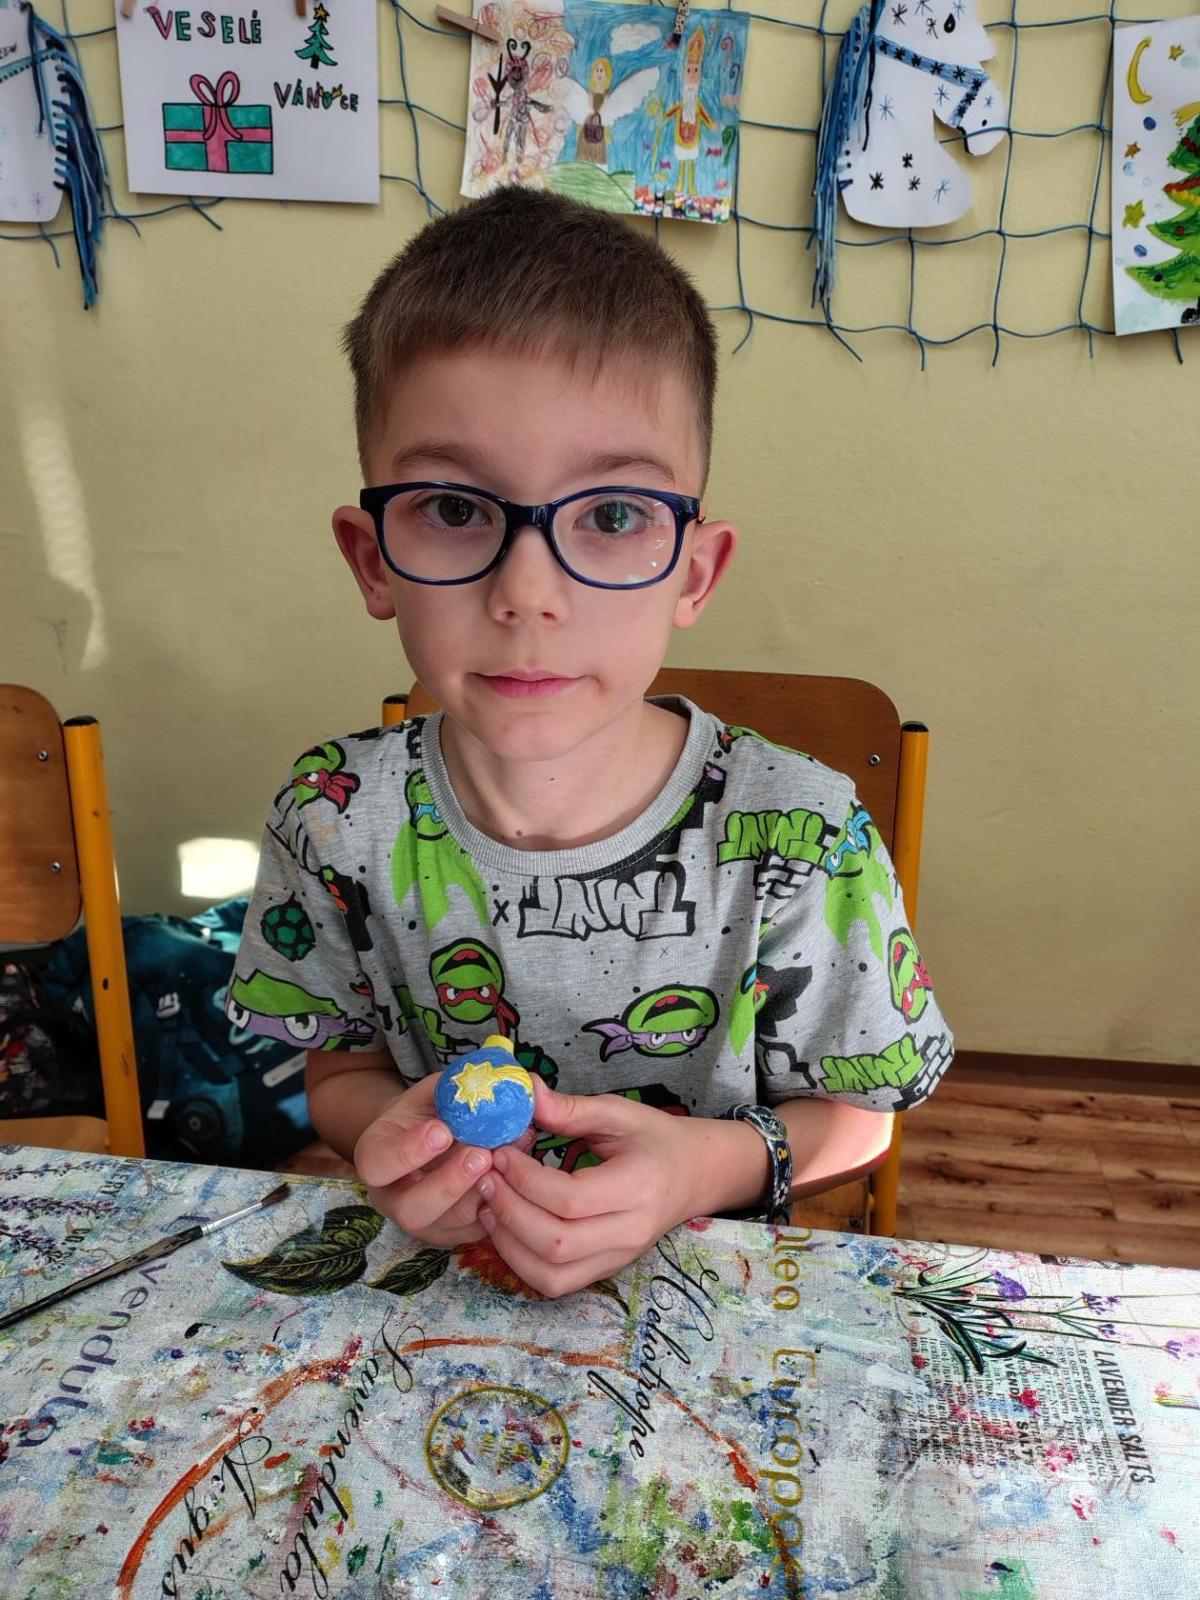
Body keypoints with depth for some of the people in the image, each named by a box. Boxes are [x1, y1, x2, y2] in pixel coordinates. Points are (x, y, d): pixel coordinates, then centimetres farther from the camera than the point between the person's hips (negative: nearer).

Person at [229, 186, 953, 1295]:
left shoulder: (802, 840, -19)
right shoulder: (339, 820, -13)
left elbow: (856, 1111, -4)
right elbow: (342, 1070, 1)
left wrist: (716, 1164, -23)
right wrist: (391, 1132, -20)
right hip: (432, 1282, 2)